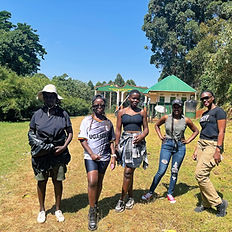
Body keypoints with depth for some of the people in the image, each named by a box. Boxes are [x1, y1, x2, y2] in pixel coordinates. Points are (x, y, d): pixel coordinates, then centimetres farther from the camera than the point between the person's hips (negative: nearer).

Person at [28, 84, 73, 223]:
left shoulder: (63, 114, -1)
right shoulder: (38, 114, 2)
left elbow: (70, 133, 4)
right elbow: (31, 132, 11)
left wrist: (64, 146, -10)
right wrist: (35, 144, -7)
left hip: (59, 154, -1)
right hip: (41, 154, 1)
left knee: (58, 181, 10)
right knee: (41, 181, 12)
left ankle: (58, 209, 29)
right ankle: (42, 210, 32)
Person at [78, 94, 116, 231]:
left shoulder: (108, 123, 9)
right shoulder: (87, 120, -1)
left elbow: (111, 141, 13)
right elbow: (82, 140, -4)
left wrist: (113, 156, 5)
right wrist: (91, 154, -12)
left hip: (104, 157, 3)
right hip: (90, 157, -3)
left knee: (99, 182, 12)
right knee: (92, 182, -14)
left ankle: (96, 205, 32)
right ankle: (92, 212, 1)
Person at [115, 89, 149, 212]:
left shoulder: (142, 112, 7)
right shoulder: (122, 112, 7)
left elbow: (146, 129, 9)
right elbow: (118, 130, 8)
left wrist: (141, 136, -12)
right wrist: (116, 145, 3)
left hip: (137, 142, -1)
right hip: (125, 141, 2)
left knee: (128, 172, -4)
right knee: (129, 171, 9)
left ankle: (122, 200, 6)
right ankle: (130, 198, 25)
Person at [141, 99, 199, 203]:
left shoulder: (186, 120, 0)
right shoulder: (166, 118, -1)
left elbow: (196, 131, 15)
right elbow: (157, 125, 17)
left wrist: (188, 141, 5)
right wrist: (160, 136, 7)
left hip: (180, 147, 1)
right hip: (167, 145, -1)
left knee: (174, 172, 7)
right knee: (161, 171, -4)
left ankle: (170, 194, 24)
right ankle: (150, 193, 9)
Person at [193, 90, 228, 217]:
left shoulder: (219, 111, -5)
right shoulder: (204, 114, 19)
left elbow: (221, 132, -12)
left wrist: (218, 150, -19)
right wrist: (196, 149, 19)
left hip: (212, 145, -8)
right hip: (202, 144, 8)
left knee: (200, 174, -14)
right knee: (203, 175, 8)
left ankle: (219, 203, 1)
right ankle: (206, 204, 22)